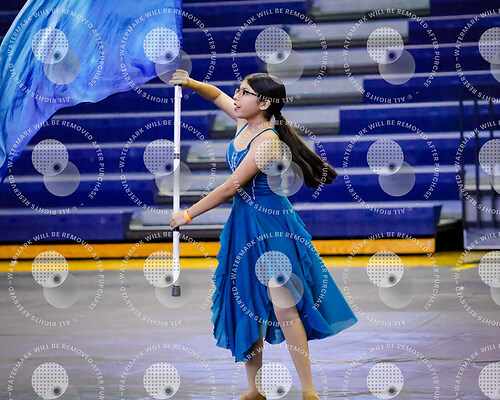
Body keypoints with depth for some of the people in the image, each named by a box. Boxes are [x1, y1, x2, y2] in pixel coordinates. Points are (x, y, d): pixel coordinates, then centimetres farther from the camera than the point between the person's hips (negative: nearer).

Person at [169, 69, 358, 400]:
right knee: (245, 306, 8)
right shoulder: (245, 122, 3)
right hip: (243, 224, 9)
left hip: (271, 225, -9)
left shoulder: (268, 140, -21)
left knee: (284, 308, -11)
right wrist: (191, 83, 3)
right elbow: (218, 95, 23)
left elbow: (231, 187, -20)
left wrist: (188, 215, -12)